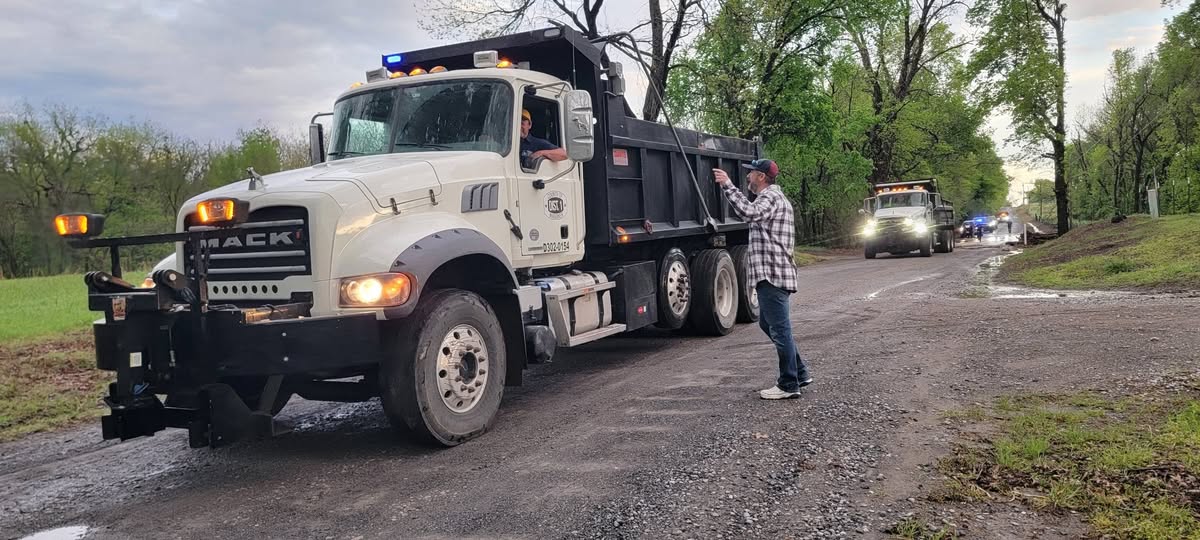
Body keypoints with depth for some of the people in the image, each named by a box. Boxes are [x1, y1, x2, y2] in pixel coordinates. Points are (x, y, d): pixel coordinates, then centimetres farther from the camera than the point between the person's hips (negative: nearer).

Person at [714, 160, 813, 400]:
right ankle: (799, 373, 24)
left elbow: (749, 212, -32)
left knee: (779, 329, -6)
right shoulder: (775, 196, 23)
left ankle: (789, 385, -1)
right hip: (773, 272, 11)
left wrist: (727, 185, -29)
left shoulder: (771, 196, -11)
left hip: (771, 273, -11)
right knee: (769, 324, 19)